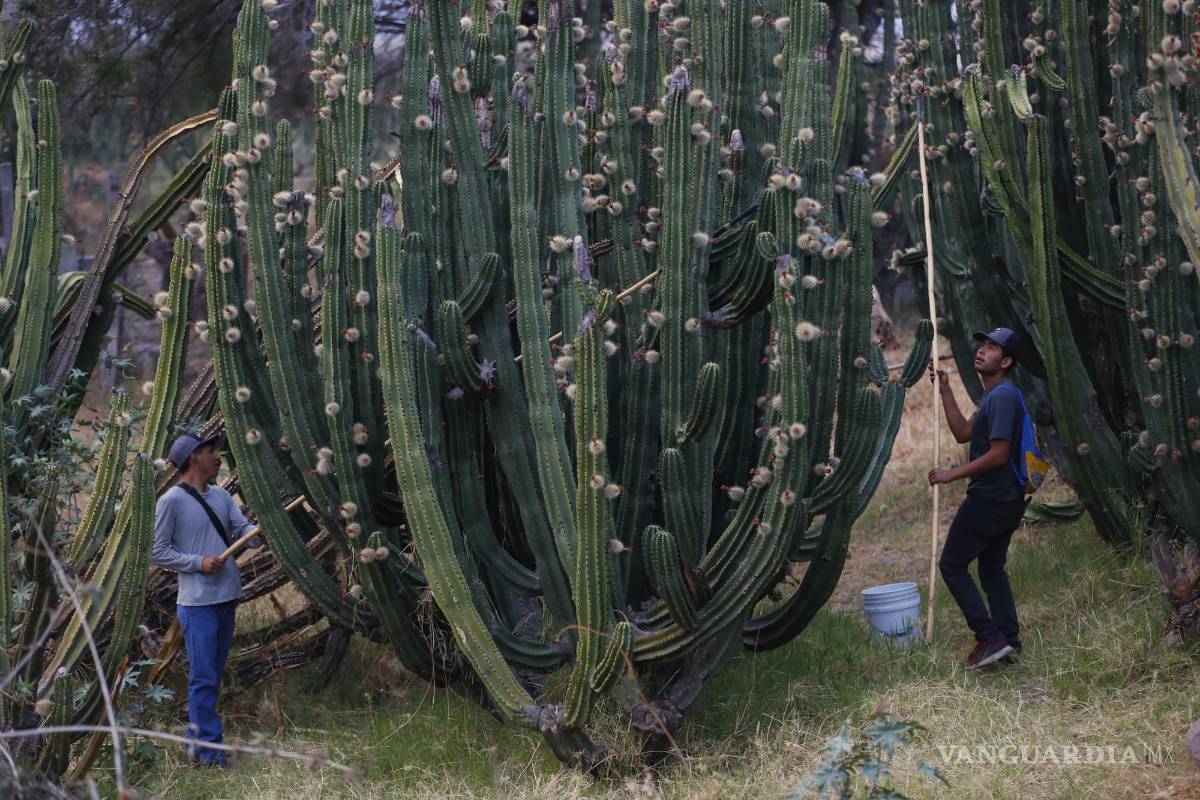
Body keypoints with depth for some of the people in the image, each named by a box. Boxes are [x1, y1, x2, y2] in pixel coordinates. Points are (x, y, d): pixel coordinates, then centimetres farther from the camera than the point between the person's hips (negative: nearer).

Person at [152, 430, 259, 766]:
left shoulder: (220, 495, 13)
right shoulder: (171, 501, -8)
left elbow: (244, 531, 4)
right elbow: (159, 552, -8)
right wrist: (199, 562, -17)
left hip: (226, 598, 8)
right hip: (197, 602, -8)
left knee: (213, 676, 12)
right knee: (204, 678, -8)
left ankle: (197, 744, 19)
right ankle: (209, 749, -5)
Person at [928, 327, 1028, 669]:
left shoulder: (1003, 396, -18)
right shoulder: (994, 396, 15)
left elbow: (998, 454, -23)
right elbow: (963, 433, 18)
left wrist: (952, 474, -18)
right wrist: (945, 390, 14)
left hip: (990, 498, -10)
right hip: (1005, 499, 10)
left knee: (952, 565, -3)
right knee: (992, 568, 17)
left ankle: (990, 637, -7)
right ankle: (1009, 638, 17)